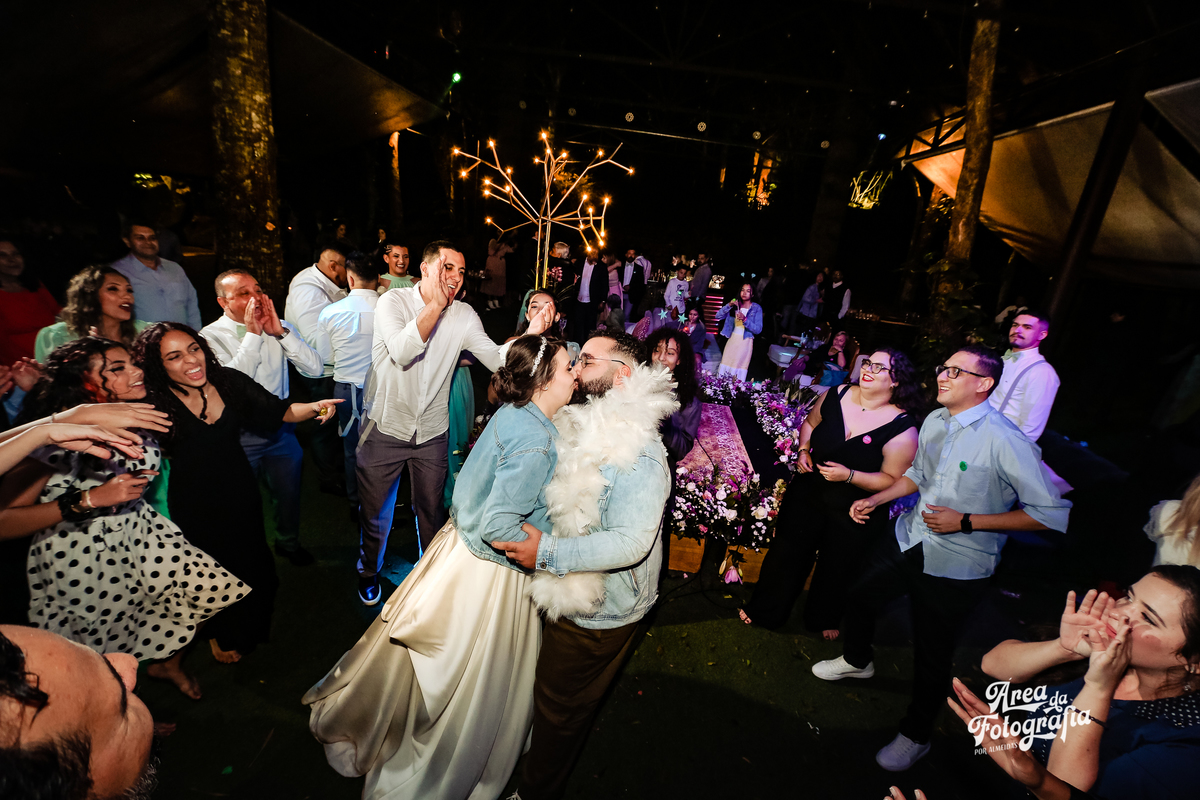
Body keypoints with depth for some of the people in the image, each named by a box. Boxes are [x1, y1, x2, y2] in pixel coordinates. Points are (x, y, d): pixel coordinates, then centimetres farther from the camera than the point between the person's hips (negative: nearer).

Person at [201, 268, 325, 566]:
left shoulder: (279, 328, -1)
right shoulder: (210, 336, -10)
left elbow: (315, 369, -11)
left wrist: (280, 331, -18)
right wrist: (253, 335, -24)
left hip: (281, 430, 3)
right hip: (238, 437, -3)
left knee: (289, 494, 20)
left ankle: (288, 542, 46)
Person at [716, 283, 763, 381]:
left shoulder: (757, 308, -3)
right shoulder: (735, 304, 7)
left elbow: (758, 329, -11)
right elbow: (718, 316, -3)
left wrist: (745, 319, -23)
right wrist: (729, 305, -16)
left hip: (745, 342, -3)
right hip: (732, 340, 3)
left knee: (738, 372, -4)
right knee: (725, 367, 2)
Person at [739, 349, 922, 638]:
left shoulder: (903, 428, -20)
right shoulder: (837, 395, -8)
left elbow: (893, 480, -16)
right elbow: (810, 422, 11)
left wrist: (849, 475, -27)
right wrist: (803, 449, -6)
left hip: (855, 513, -3)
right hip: (809, 492, 3)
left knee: (838, 566, 19)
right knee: (786, 552, 14)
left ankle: (825, 618, 50)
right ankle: (765, 610, 37)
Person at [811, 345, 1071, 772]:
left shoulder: (1006, 441, -24)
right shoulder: (934, 421, -3)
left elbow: (1052, 513, -21)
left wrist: (965, 522, -24)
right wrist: (874, 500, 3)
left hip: (956, 565, -6)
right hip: (909, 540, 7)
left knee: (931, 656, 9)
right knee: (860, 595, 22)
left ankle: (915, 735, 37)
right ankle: (856, 661, 54)